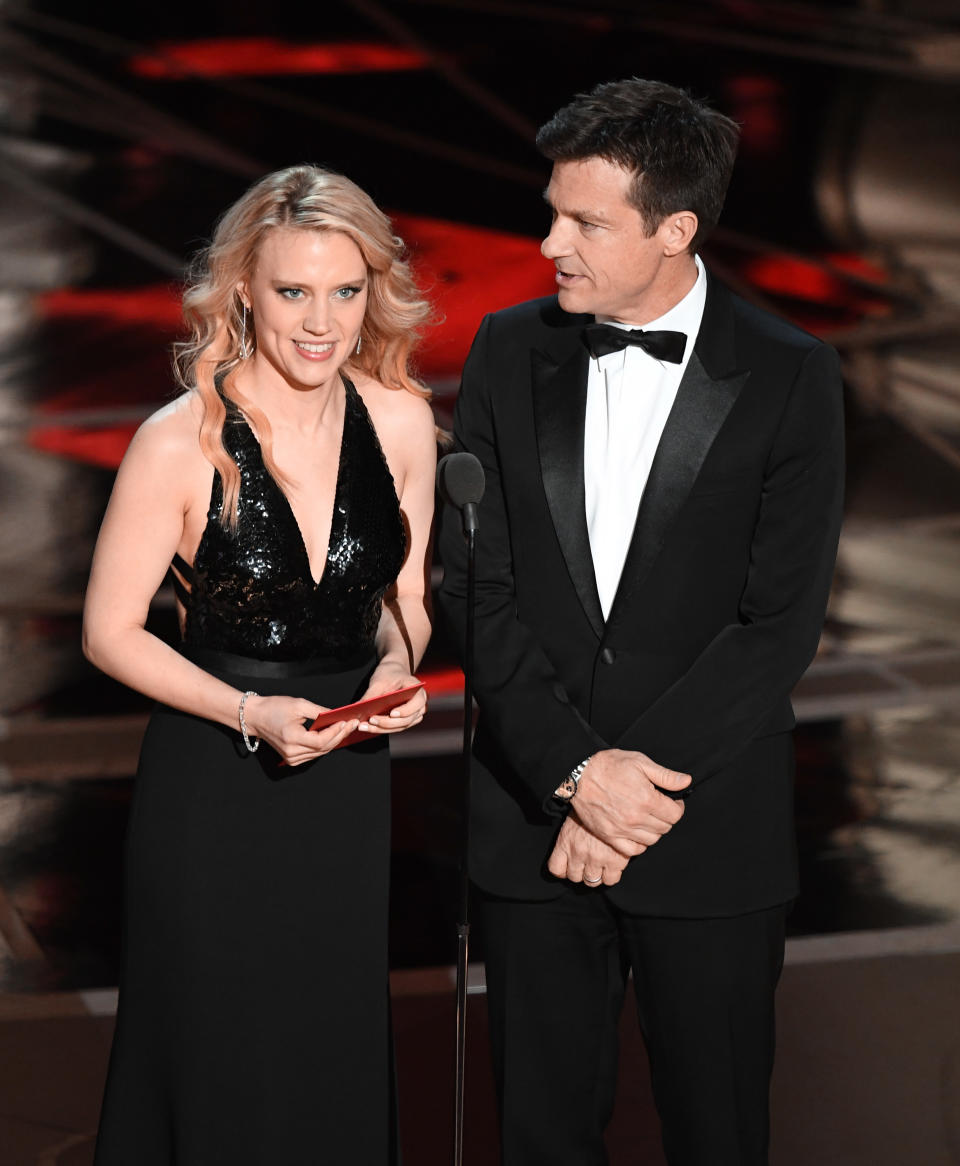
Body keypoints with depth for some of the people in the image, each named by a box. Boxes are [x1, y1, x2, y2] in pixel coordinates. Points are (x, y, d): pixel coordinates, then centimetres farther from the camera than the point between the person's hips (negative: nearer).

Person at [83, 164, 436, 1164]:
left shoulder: (399, 422, -3)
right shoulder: (181, 444, -15)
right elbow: (109, 633, -8)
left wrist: (398, 666, -10)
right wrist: (251, 713, -18)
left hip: (350, 773, 4)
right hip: (215, 782, -4)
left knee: (344, 1054, 13)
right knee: (221, 1060, 7)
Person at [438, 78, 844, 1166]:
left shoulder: (790, 376, -5)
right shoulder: (509, 352, 3)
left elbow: (780, 624, -9)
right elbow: (473, 586, -2)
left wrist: (626, 791, -15)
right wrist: (576, 771, -13)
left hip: (712, 836, -2)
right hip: (530, 827, 2)